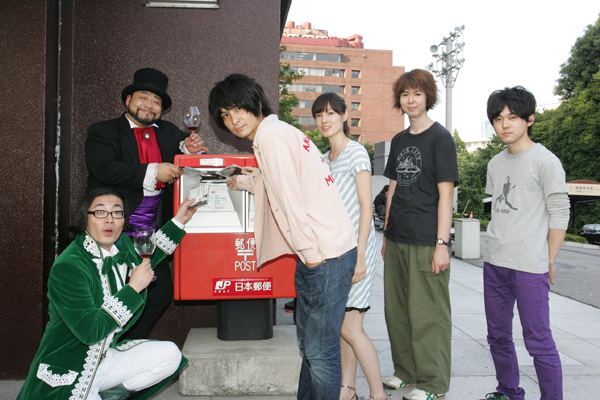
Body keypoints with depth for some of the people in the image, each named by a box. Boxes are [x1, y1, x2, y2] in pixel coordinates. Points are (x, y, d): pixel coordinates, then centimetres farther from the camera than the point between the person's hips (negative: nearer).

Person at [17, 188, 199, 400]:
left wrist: (178, 222, 19)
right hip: (68, 373, -7)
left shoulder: (123, 245, -1)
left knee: (170, 355, -5)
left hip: (108, 355, 8)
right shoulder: (67, 267, -23)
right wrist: (133, 288, -22)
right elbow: (89, 331, -26)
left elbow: (144, 259, 24)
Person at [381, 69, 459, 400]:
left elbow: (445, 195, -9)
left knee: (427, 314, 0)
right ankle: (406, 372, 29)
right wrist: (386, 234, 16)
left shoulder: (440, 138, -4)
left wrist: (442, 243, -14)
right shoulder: (399, 140, 15)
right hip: (397, 240, 7)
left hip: (426, 242, -7)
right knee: (397, 310, 13)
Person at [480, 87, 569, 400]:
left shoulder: (545, 161, -7)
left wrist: (550, 260, -8)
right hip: (493, 263, 7)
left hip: (529, 266, -7)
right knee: (498, 336, 16)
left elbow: (559, 215, -8)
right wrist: (496, 248, 15)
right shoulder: (495, 163, 12)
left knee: (538, 341, -1)